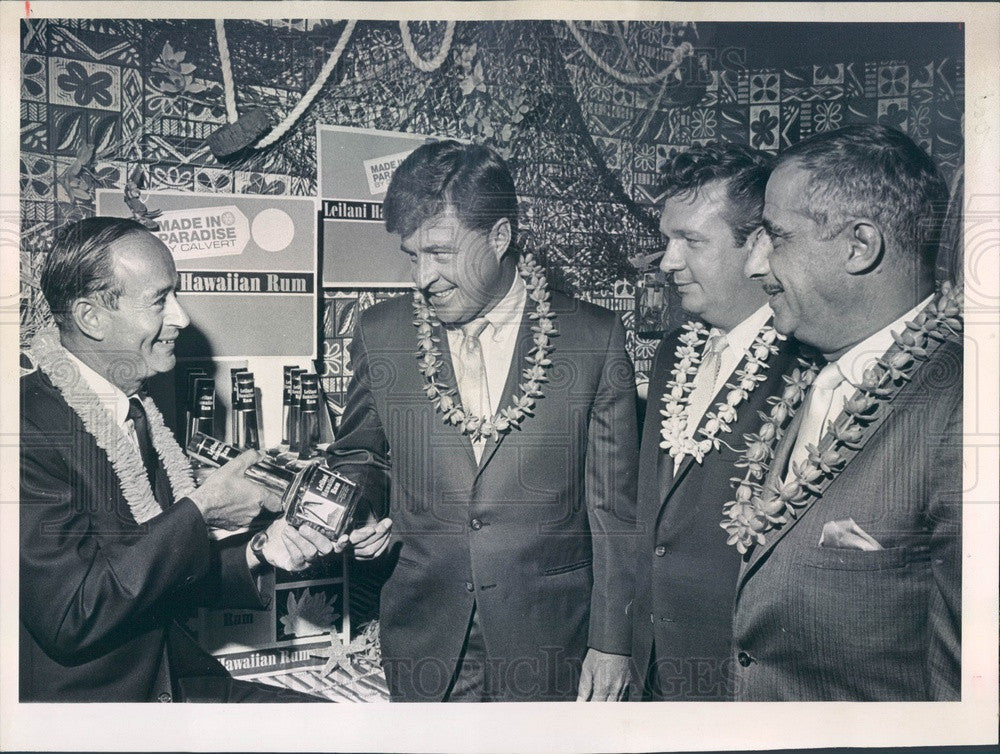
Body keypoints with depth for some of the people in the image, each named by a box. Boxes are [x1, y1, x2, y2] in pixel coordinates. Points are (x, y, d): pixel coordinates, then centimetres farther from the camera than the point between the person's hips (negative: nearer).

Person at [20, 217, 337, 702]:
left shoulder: (139, 409, 6)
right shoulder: (32, 424, -19)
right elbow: (70, 617, -22)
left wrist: (257, 553, -5)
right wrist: (200, 511, -20)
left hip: (171, 682, 7)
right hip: (78, 697, -7)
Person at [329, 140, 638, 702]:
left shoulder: (595, 336, -7)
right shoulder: (380, 333, -1)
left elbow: (614, 507, -4)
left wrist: (612, 640, -4)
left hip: (549, 643, -1)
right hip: (424, 643, 2)